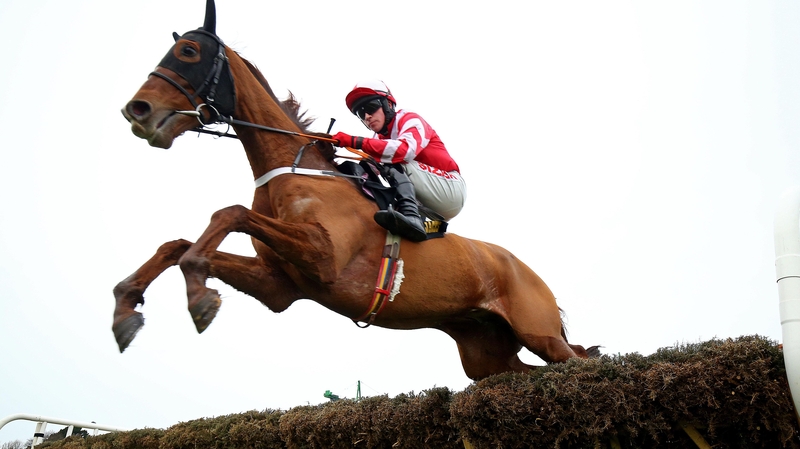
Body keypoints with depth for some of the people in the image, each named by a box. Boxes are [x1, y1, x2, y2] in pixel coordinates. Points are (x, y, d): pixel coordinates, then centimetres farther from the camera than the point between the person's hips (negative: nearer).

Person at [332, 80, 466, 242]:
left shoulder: (409, 120, -7)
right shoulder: (380, 139, 15)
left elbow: (406, 149, -29)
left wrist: (355, 142, -31)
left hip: (450, 189, -7)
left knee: (394, 163, -25)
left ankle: (411, 216, -45)